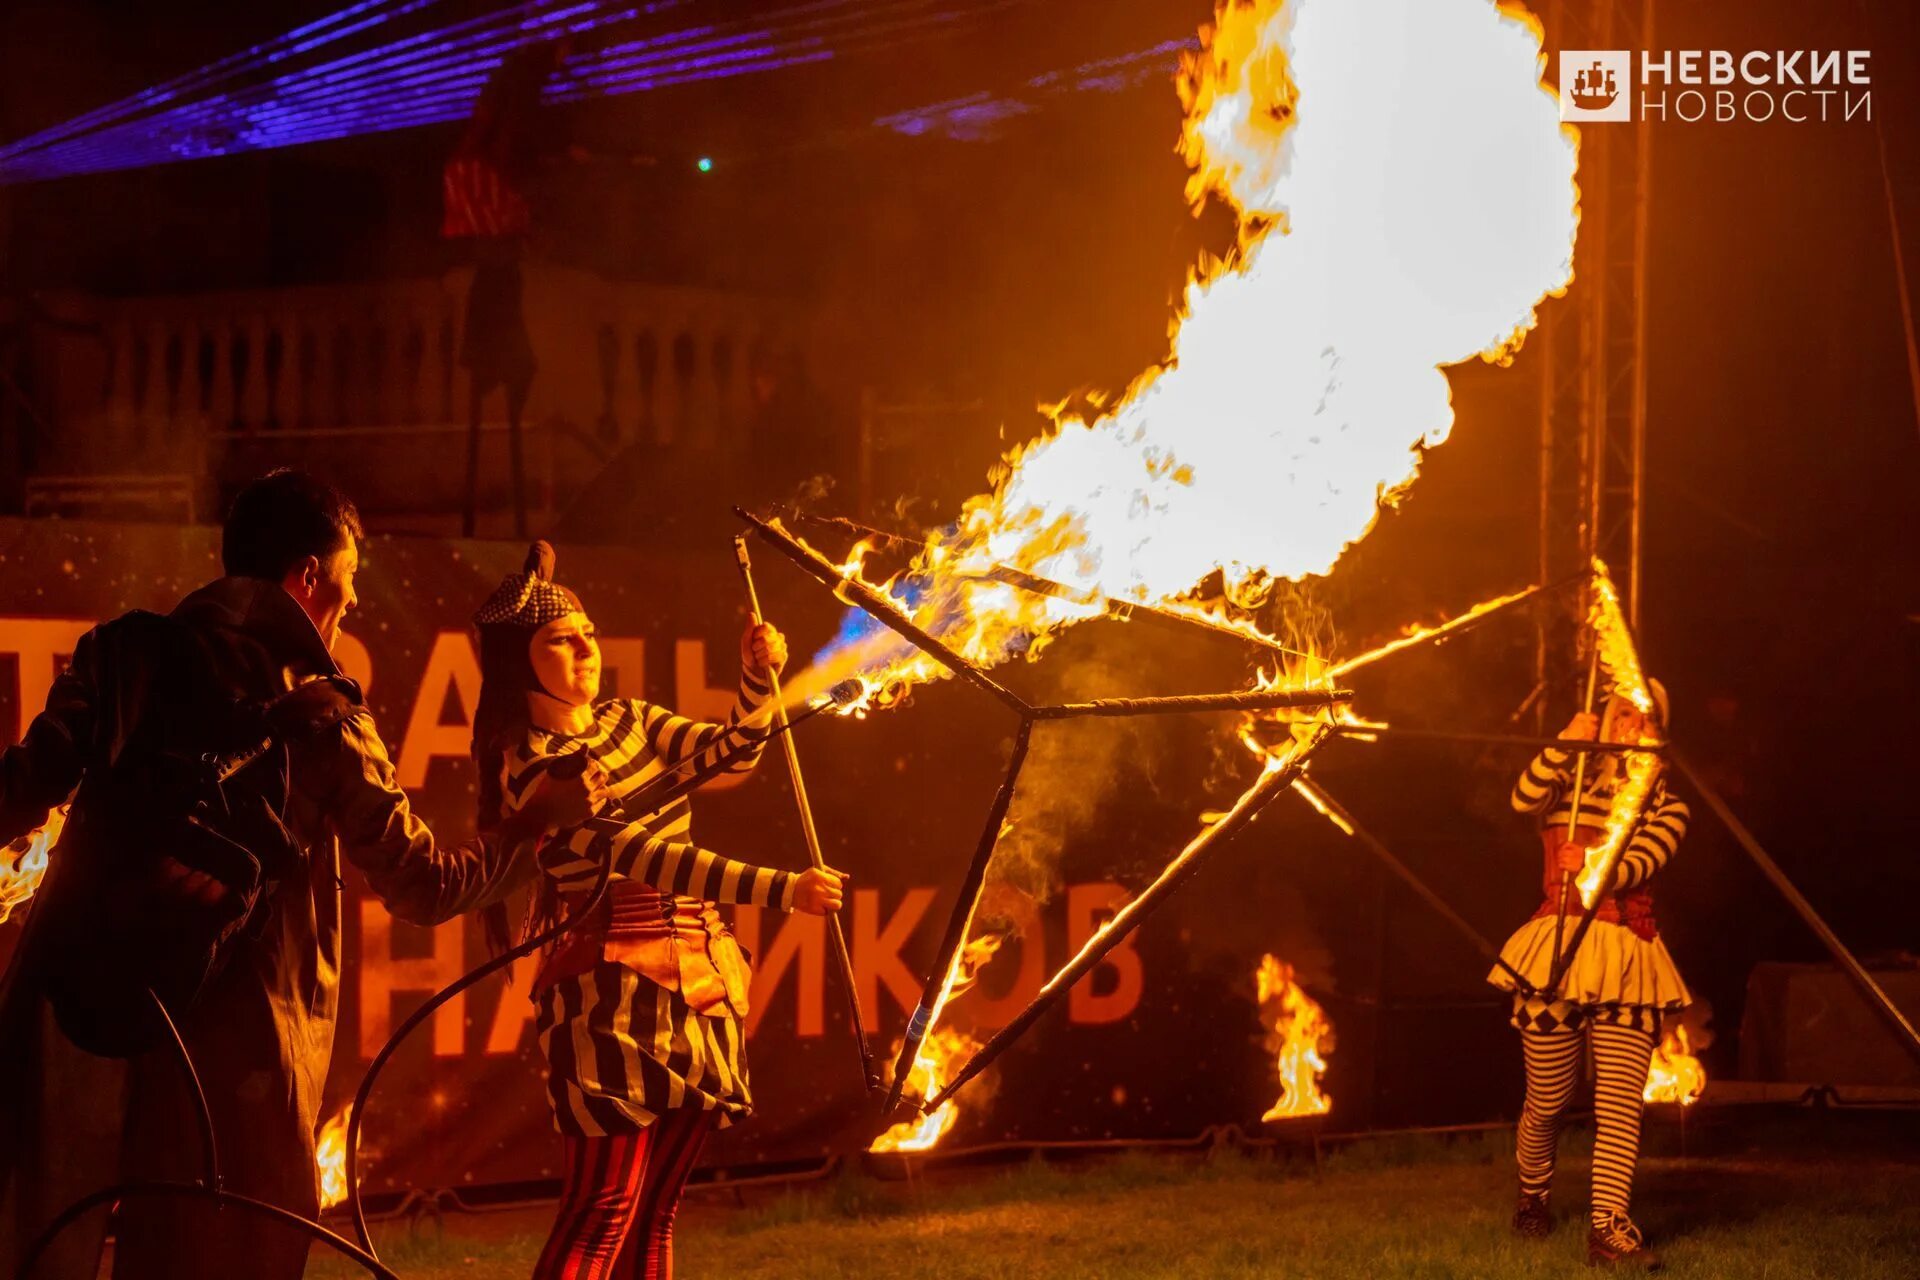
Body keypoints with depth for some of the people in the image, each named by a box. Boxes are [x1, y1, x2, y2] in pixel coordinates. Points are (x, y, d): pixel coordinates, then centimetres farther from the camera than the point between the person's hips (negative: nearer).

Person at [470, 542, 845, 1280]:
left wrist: (757, 679, -14)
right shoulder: (532, 768, -11)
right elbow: (642, 855, -21)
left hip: (699, 982, 7)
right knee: (603, 1212, -13)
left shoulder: (629, 721, 13)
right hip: (613, 989, -7)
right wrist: (781, 890, -26)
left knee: (654, 1213, 7)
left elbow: (732, 753, 6)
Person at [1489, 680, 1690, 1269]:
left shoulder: (1667, 809, 13)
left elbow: (1638, 865, -7)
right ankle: (1532, 1197, 31)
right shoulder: (1569, 786, 12)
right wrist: (1565, 744, -25)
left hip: (1629, 962, 1)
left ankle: (1608, 1227, -14)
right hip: (1561, 953, -1)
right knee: (1547, 1102, 5)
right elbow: (1524, 798, -13)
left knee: (1621, 1104, -11)